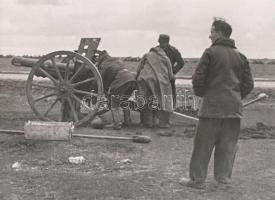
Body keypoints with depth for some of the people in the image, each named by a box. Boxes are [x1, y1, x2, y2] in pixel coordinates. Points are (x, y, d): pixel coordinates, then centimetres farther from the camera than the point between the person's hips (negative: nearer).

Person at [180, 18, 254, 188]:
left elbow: (198, 78, -8)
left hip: (212, 106, -4)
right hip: (234, 107, 5)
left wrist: (201, 93, 10)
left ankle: (197, 178, 4)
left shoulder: (211, 52, -6)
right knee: (228, 145, 10)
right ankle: (224, 177, 12)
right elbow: (249, 84, 10)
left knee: (203, 143, 2)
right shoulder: (240, 56, 10)